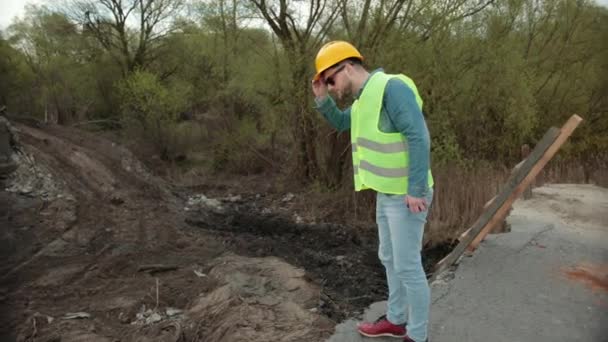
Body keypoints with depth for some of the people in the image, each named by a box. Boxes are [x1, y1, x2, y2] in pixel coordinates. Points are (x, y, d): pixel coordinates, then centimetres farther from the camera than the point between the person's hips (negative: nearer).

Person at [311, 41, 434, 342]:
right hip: (388, 192, 10)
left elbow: (419, 137, -24)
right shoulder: (365, 98, 11)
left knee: (407, 266, 0)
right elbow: (340, 123, 27)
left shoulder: (391, 86, -19)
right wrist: (322, 99, 10)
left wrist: (416, 189, -25)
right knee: (390, 258, 18)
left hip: (407, 195, -10)